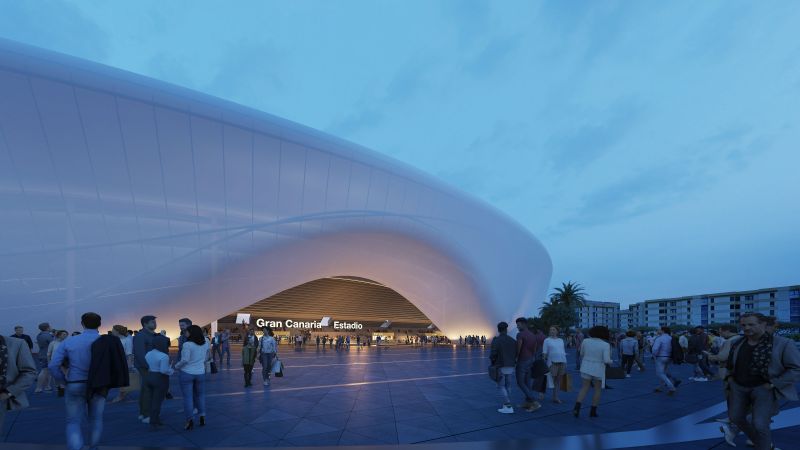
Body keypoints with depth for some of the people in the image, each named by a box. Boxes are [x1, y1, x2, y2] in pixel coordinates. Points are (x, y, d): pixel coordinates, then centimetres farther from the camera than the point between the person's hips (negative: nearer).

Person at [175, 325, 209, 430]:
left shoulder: (187, 344, -17)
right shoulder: (205, 344, 2)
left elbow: (185, 360, -19)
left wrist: (176, 366, -4)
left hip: (186, 373, -5)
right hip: (200, 373, 5)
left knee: (188, 397, 4)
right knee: (200, 395, 17)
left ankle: (190, 421, 4)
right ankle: (202, 417, 14)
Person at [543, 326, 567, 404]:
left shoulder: (561, 340, 14)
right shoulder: (547, 340, 2)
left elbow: (563, 352, 18)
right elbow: (544, 353, -1)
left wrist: (565, 363, 13)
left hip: (562, 362, 4)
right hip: (552, 363, -4)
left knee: (558, 380, 5)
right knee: (552, 380, -5)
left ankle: (556, 397, 10)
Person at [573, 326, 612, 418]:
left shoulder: (585, 341, -3)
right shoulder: (605, 345, -12)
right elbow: (606, 360, -17)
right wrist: (610, 361, 5)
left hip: (586, 368, 2)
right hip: (598, 370, -2)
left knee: (584, 389, 8)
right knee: (598, 390, 15)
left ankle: (577, 408, -9)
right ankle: (593, 411, 16)